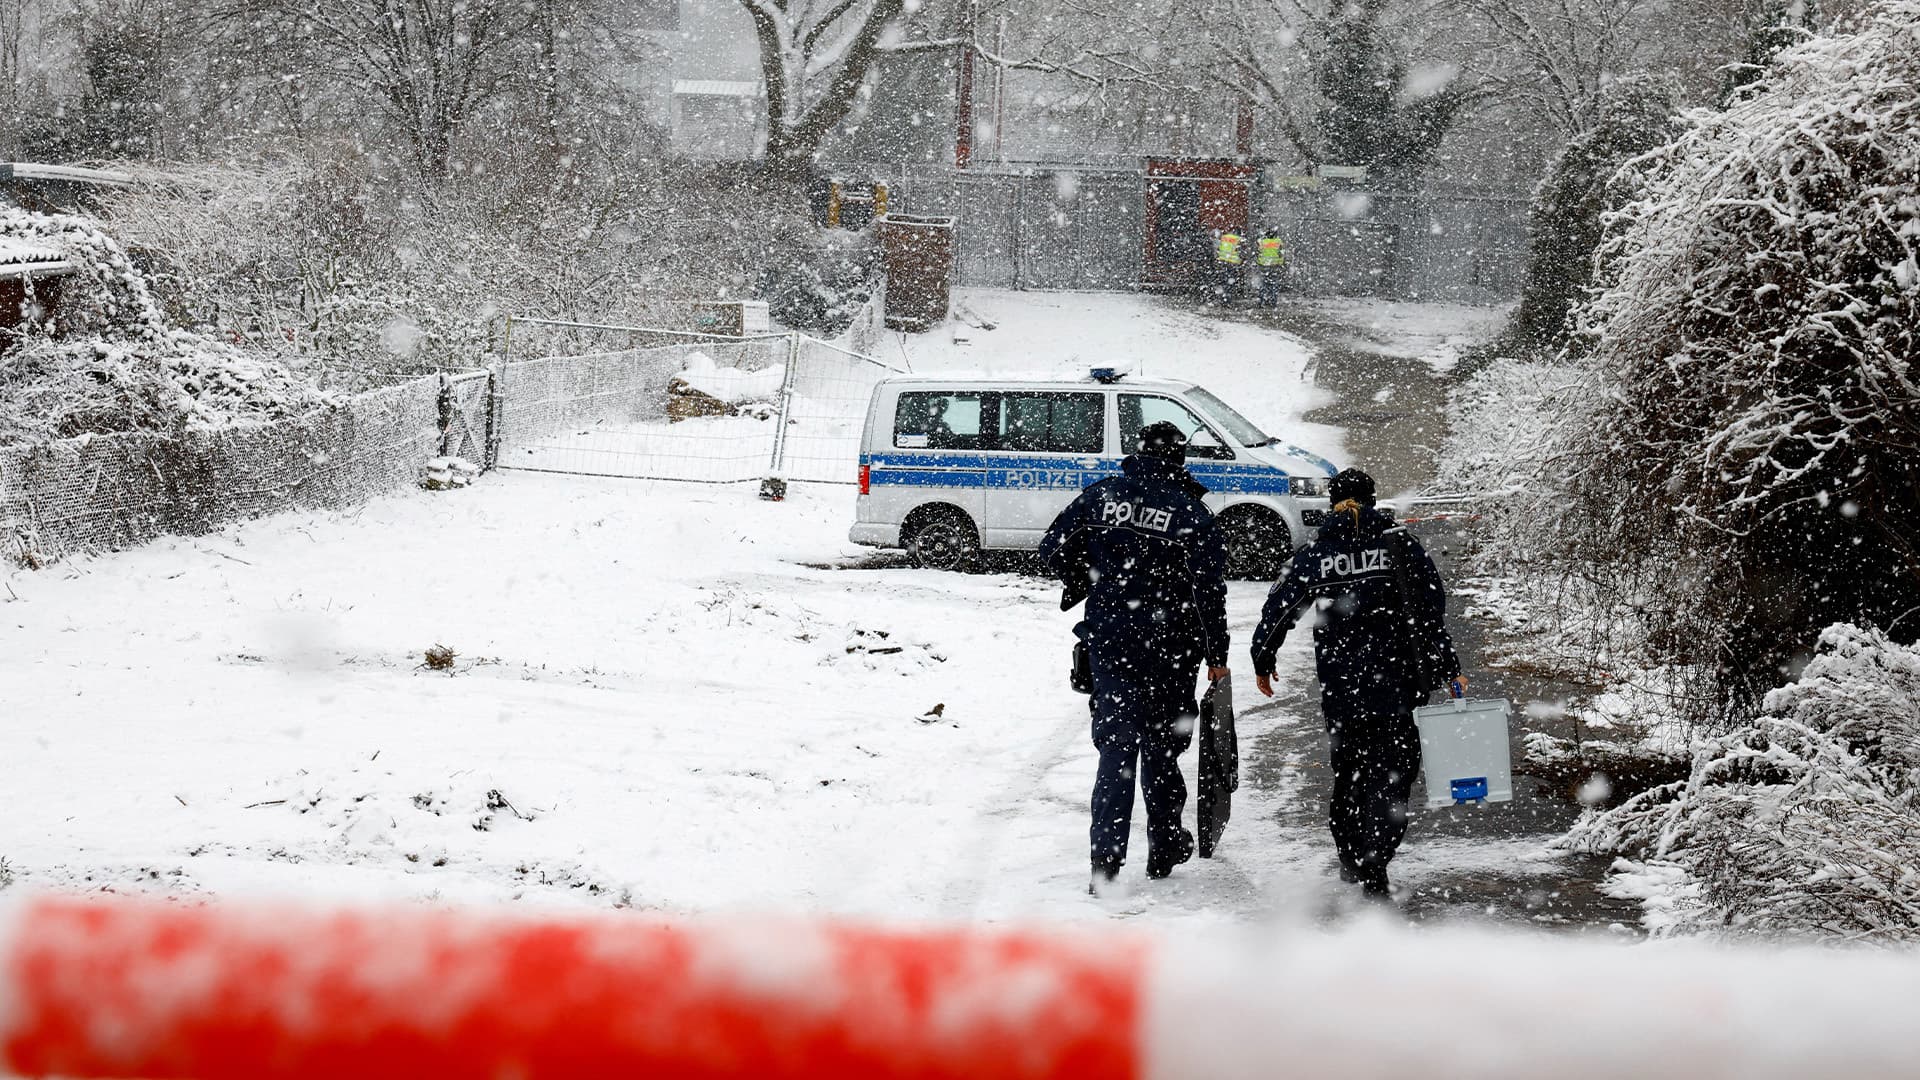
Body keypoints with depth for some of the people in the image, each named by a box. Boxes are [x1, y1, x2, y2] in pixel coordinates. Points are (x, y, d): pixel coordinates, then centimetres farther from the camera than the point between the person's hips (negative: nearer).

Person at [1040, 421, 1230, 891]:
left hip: (1107, 638, 1)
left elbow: (1054, 547, 3)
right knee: (1161, 746, 15)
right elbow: (1209, 592, -8)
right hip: (1170, 648, -1)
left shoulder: (1101, 496, -1)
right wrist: (1217, 655, 1)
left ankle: (1105, 860, -5)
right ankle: (1164, 850, 26)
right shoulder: (1193, 515, -7)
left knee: (1116, 746, 5)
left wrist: (1079, 584, 21)